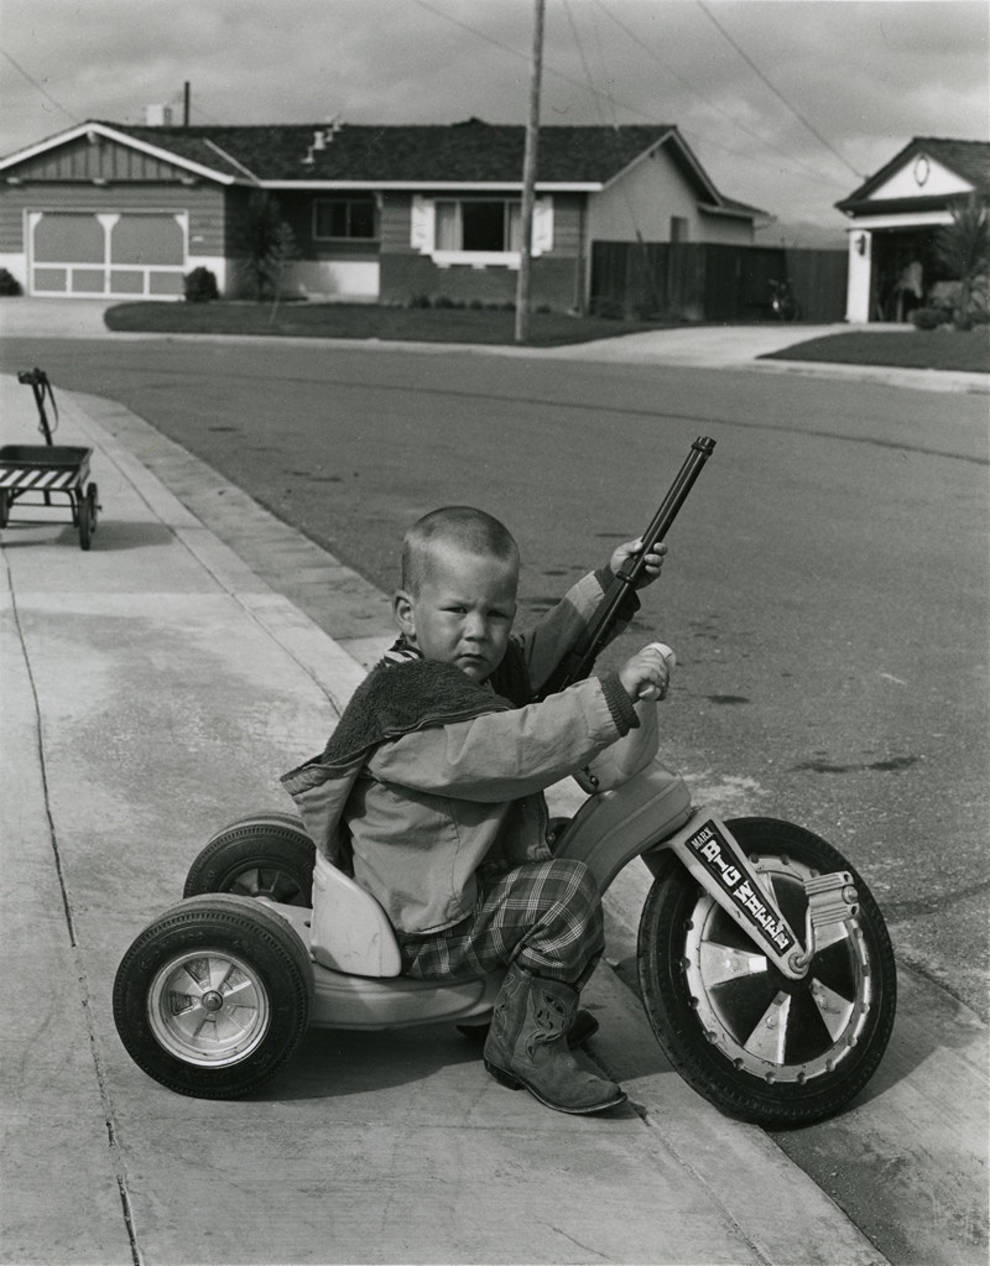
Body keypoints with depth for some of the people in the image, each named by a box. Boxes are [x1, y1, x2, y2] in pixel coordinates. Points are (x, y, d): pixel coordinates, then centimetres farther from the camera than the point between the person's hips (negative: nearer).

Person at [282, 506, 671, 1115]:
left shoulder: (476, 670, 5)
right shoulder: (411, 706, -26)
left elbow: (541, 653, 20)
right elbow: (512, 748, -38)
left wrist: (609, 582, 11)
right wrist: (615, 694, -40)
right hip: (427, 934, -11)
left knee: (560, 847, 27)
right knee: (567, 890, -23)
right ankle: (529, 1041, -8)